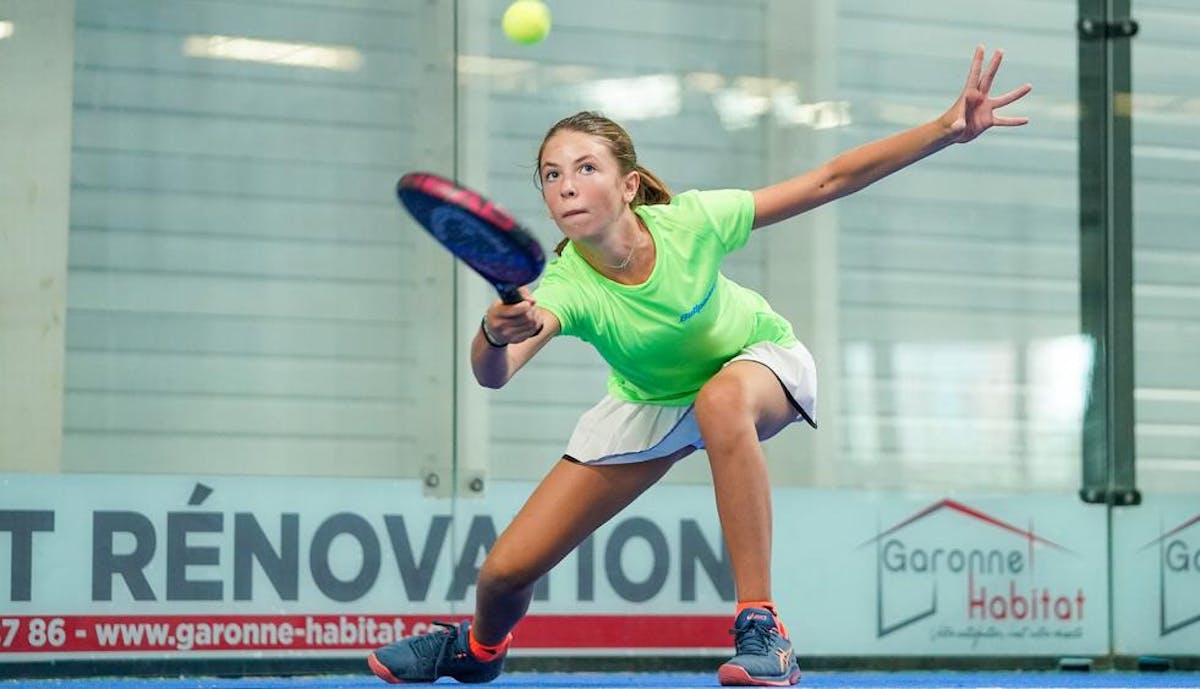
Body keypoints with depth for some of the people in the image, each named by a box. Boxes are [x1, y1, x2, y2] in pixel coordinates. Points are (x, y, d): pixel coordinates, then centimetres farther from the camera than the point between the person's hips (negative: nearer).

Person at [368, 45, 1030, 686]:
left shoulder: (689, 223, -32)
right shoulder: (565, 287, -32)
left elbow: (830, 179, -24)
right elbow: (493, 372, -50)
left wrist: (947, 128, -32)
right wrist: (495, 333, -74)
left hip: (760, 360, -2)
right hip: (650, 402, 2)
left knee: (723, 401, -42)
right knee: (506, 571, -3)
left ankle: (761, 631, -34)